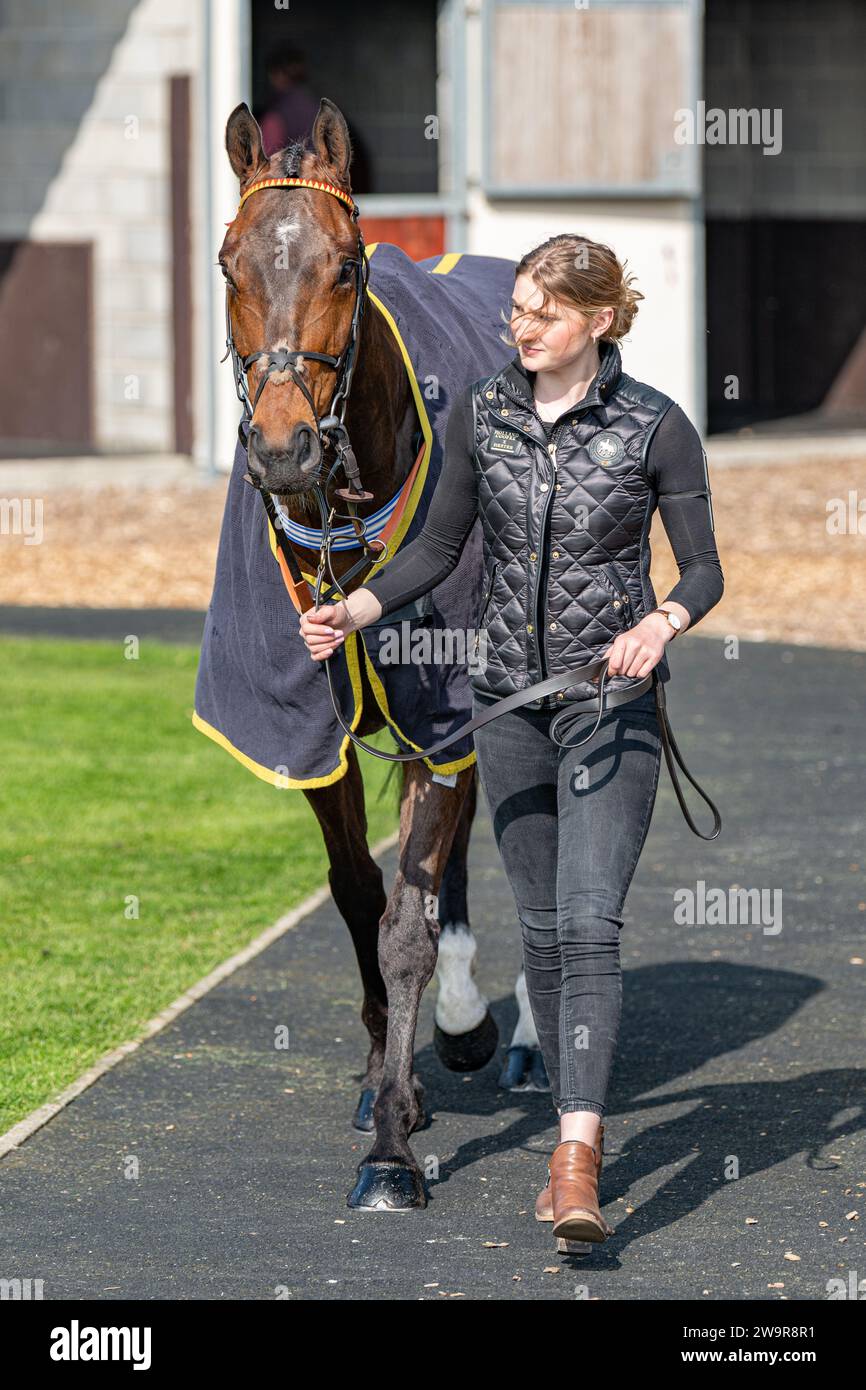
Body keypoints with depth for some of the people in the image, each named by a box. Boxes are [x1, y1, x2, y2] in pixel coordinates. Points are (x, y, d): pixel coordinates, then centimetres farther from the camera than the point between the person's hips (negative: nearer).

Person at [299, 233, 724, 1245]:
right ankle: (576, 1127, 21)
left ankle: (579, 1162, -22)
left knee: (589, 922, -15)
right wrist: (356, 610, -4)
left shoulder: (655, 428, -8)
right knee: (543, 928, 9)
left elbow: (704, 568, -3)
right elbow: (440, 546, 11)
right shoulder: (480, 414, 3)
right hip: (510, 701, 4)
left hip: (613, 701, -4)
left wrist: (664, 621, -24)